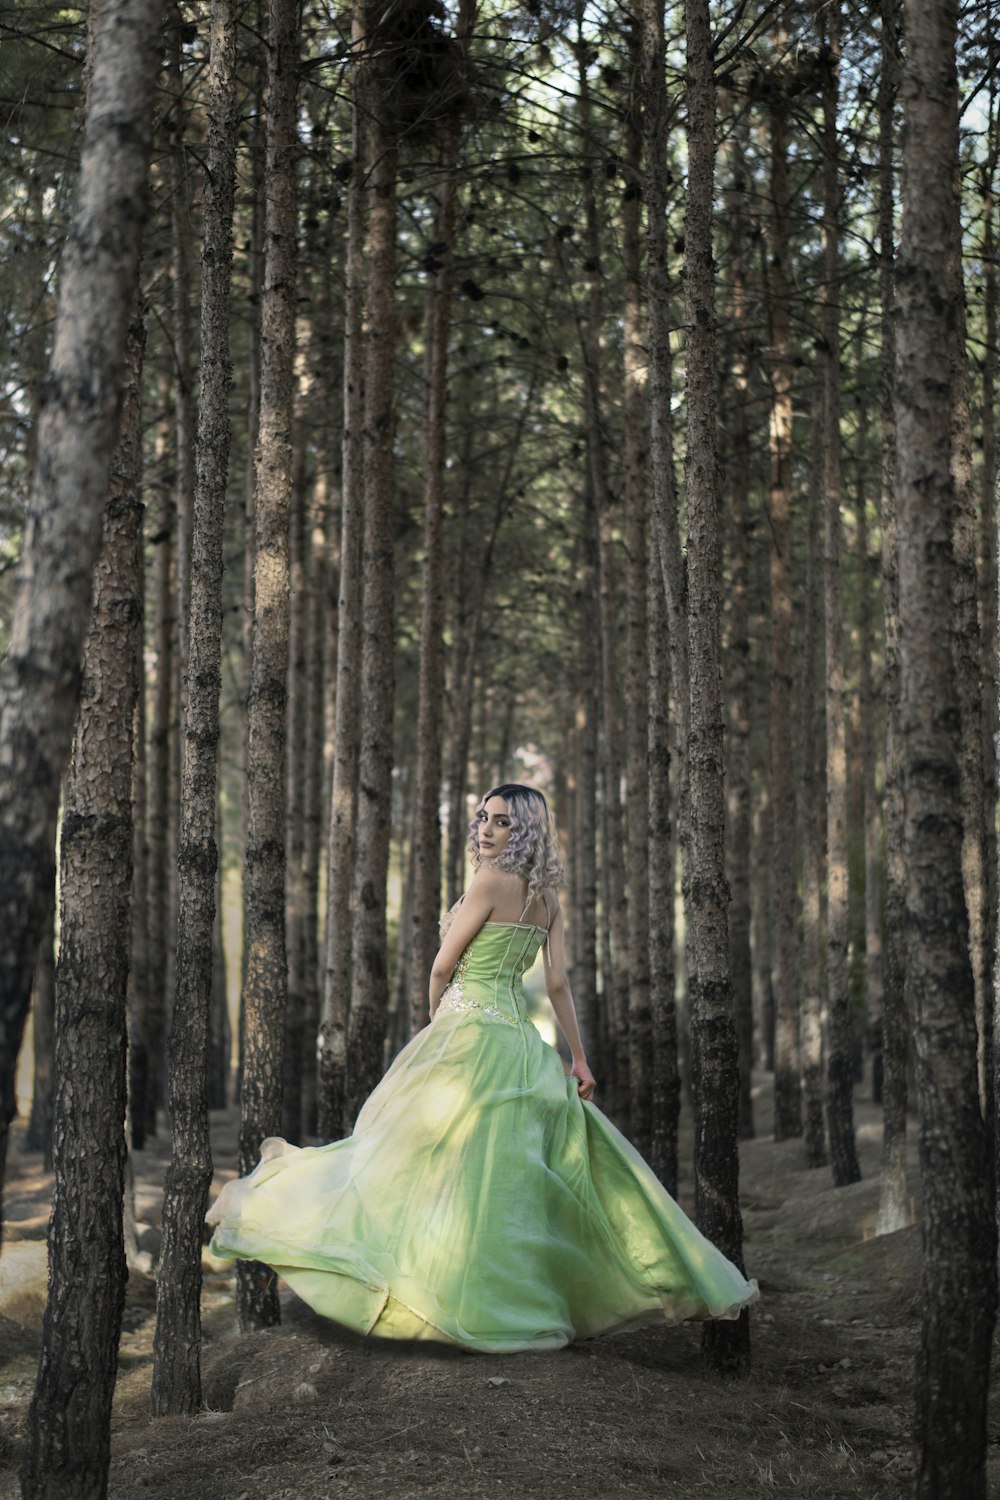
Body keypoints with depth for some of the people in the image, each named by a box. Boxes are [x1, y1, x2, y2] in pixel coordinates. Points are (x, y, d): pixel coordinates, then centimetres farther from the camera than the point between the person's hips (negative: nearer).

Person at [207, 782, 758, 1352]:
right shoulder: (547, 896, 11)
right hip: (517, 1034, 8)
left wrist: (437, 1021, 13)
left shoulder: (492, 880, -10)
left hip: (470, 1026, -8)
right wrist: (580, 1059, 9)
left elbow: (443, 967, -5)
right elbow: (558, 982, 8)